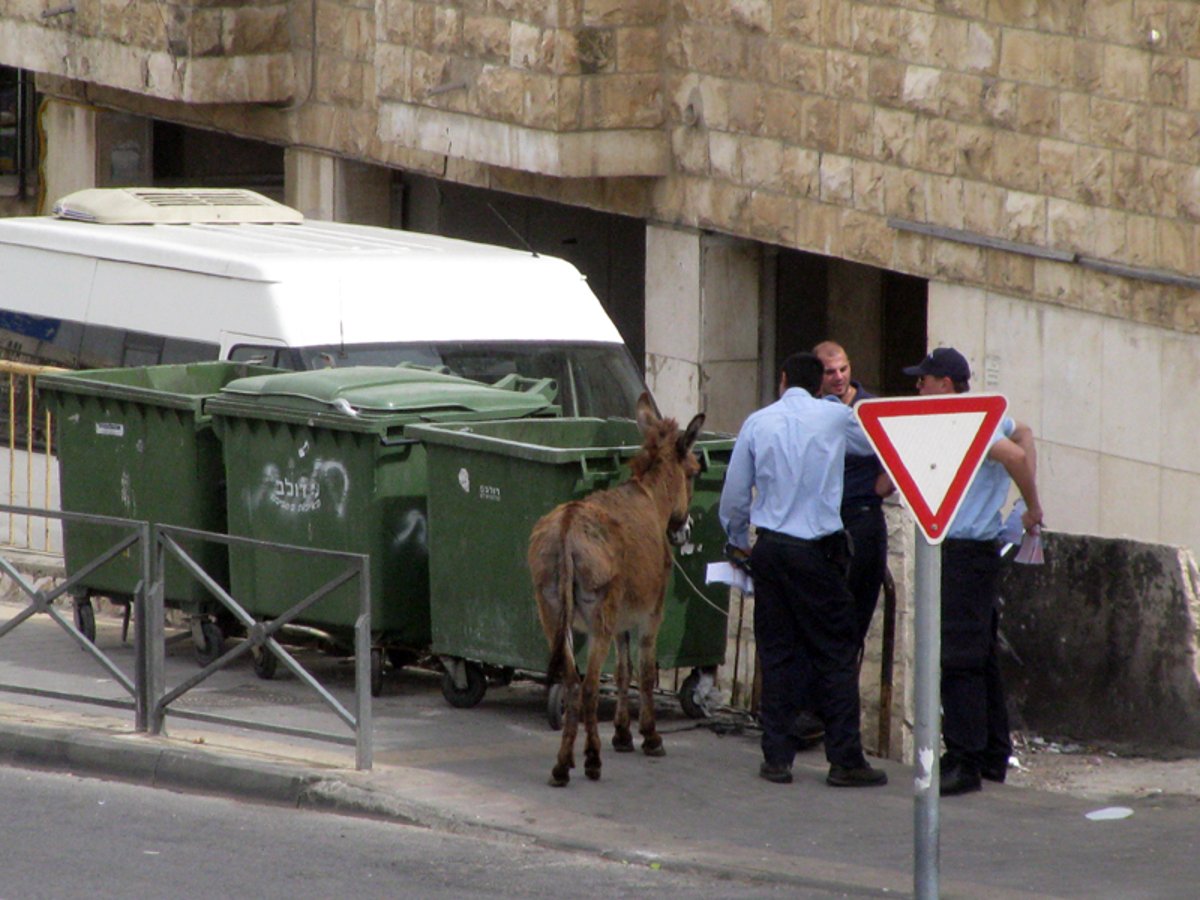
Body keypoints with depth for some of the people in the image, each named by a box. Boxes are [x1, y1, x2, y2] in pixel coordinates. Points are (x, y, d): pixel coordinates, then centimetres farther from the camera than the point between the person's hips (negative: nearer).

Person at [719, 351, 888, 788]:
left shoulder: (757, 423, 3)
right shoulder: (835, 417, -2)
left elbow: (734, 495, 9)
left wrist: (739, 539, 28)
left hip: (770, 549, 3)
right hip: (818, 551, -3)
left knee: (777, 653, 8)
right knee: (835, 654, 2)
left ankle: (777, 757, 8)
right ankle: (844, 760, -1)